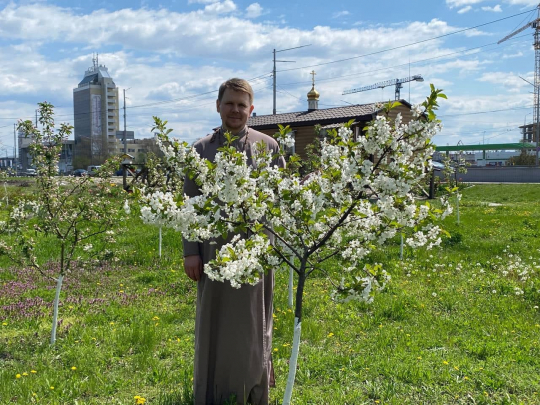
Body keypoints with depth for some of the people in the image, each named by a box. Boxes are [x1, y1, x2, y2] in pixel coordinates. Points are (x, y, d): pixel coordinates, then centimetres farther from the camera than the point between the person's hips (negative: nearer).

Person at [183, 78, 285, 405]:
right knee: (213, 327, 9)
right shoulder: (201, 149, 6)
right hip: (214, 249, 1)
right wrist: (191, 251, -2)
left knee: (254, 327, 11)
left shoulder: (268, 146, 4)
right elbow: (191, 203, 4)